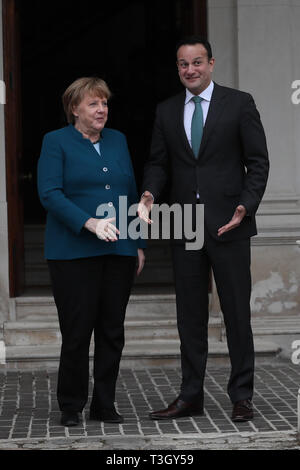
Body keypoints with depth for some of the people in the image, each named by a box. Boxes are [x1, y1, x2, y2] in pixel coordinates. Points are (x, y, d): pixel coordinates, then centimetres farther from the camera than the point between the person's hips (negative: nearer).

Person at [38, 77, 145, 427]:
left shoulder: (118, 141, 15)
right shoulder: (56, 142, 0)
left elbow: (132, 195, 17)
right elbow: (50, 194, -11)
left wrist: (139, 244, 11)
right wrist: (90, 223, -21)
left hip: (119, 252, 5)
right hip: (74, 253, -5)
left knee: (112, 331, 6)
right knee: (77, 331, -3)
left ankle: (104, 404, 15)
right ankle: (71, 407, 10)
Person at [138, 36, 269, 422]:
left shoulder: (239, 103, 0)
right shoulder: (166, 111, 10)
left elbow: (257, 162, -2)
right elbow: (158, 162, 11)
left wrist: (246, 206, -15)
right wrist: (149, 195, -9)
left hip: (228, 224, -3)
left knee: (237, 313, 1)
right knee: (190, 314, 8)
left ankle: (241, 396, 11)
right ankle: (190, 397, 16)